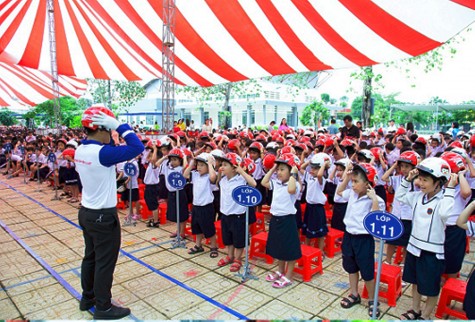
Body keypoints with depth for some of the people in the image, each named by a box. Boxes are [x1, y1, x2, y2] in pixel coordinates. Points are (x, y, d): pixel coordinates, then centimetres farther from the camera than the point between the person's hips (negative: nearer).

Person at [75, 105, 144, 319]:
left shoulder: (80, 150, 2)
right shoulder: (101, 153, -25)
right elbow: (137, 148, -28)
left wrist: (112, 129, 1)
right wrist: (119, 126, -21)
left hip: (87, 212, 9)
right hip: (103, 216, -9)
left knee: (90, 256, 21)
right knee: (105, 262, 5)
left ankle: (88, 298, 37)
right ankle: (103, 307, 20)